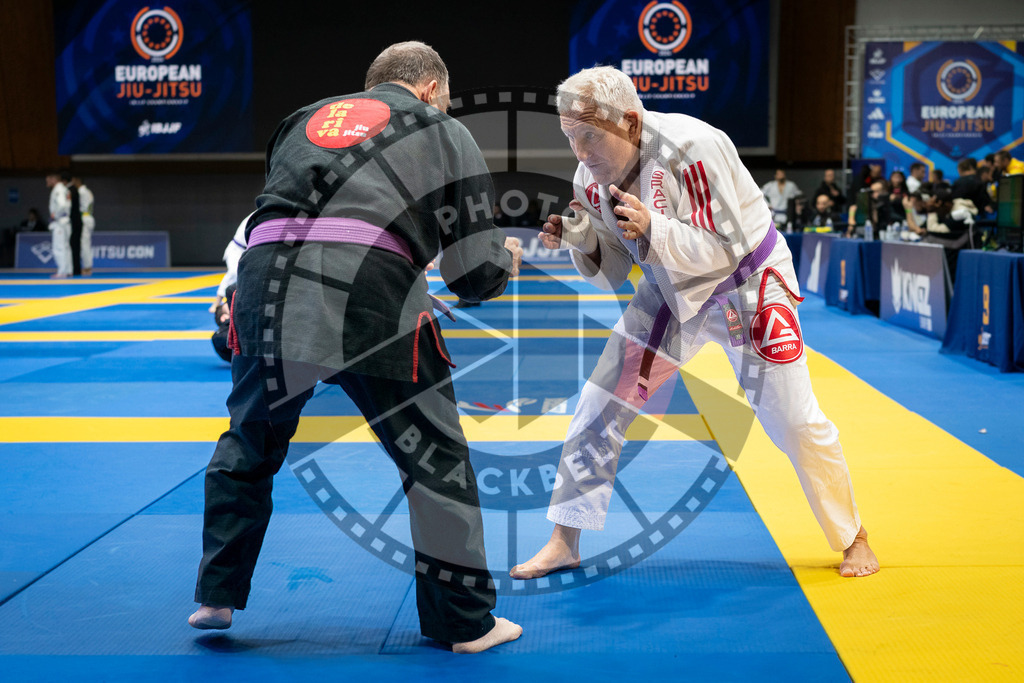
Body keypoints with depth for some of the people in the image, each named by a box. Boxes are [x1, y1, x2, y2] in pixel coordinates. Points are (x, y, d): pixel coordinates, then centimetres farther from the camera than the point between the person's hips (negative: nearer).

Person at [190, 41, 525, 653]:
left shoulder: (305, 119, 31)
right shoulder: (446, 134, 20)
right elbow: (475, 273, 16)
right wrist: (506, 259, 38)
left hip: (266, 279, 4)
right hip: (370, 291, -4)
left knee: (249, 445, 25)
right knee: (436, 458, 12)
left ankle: (217, 597, 34)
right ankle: (465, 623, 19)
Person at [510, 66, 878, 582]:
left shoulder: (690, 148, -30)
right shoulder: (592, 174, -10)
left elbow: (725, 248, -29)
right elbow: (612, 268, -1)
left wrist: (652, 229, -43)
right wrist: (582, 239, -22)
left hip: (745, 285, -5)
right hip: (670, 290, 5)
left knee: (793, 422, 0)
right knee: (600, 404, -2)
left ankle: (852, 537, 23)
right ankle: (564, 542, 10)